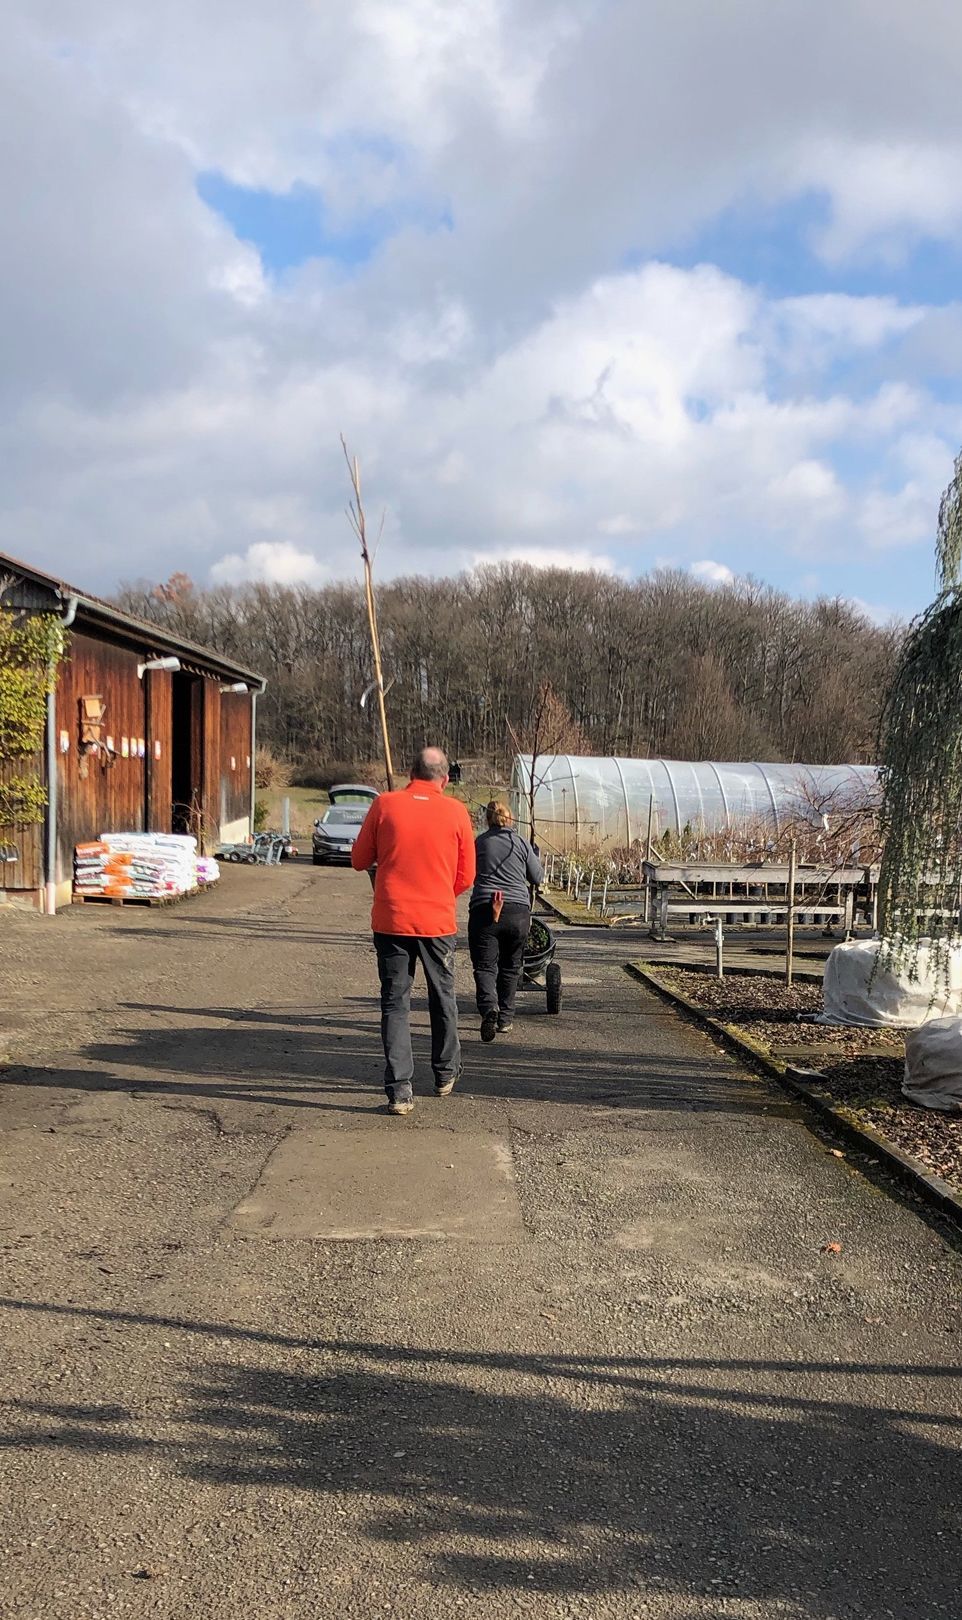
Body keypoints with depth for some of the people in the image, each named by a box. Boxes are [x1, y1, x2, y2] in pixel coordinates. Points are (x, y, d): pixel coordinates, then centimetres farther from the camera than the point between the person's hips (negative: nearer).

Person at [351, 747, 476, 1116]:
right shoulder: (456, 811, -2)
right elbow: (466, 876, 3)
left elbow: (359, 860, 5)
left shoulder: (384, 804, -3)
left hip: (391, 920, 0)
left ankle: (400, 1090, -1)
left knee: (395, 1003, 6)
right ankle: (446, 1074, 34)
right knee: (442, 998, 19)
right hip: (438, 920, 1)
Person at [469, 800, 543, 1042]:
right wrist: (534, 856, 30)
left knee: (484, 966, -1)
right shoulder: (521, 842, 7)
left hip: (483, 911, -1)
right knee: (510, 966, 16)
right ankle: (505, 1018, 19)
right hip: (518, 911, 1)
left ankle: (489, 1008, -26)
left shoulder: (479, 842, 7)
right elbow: (538, 878, 12)